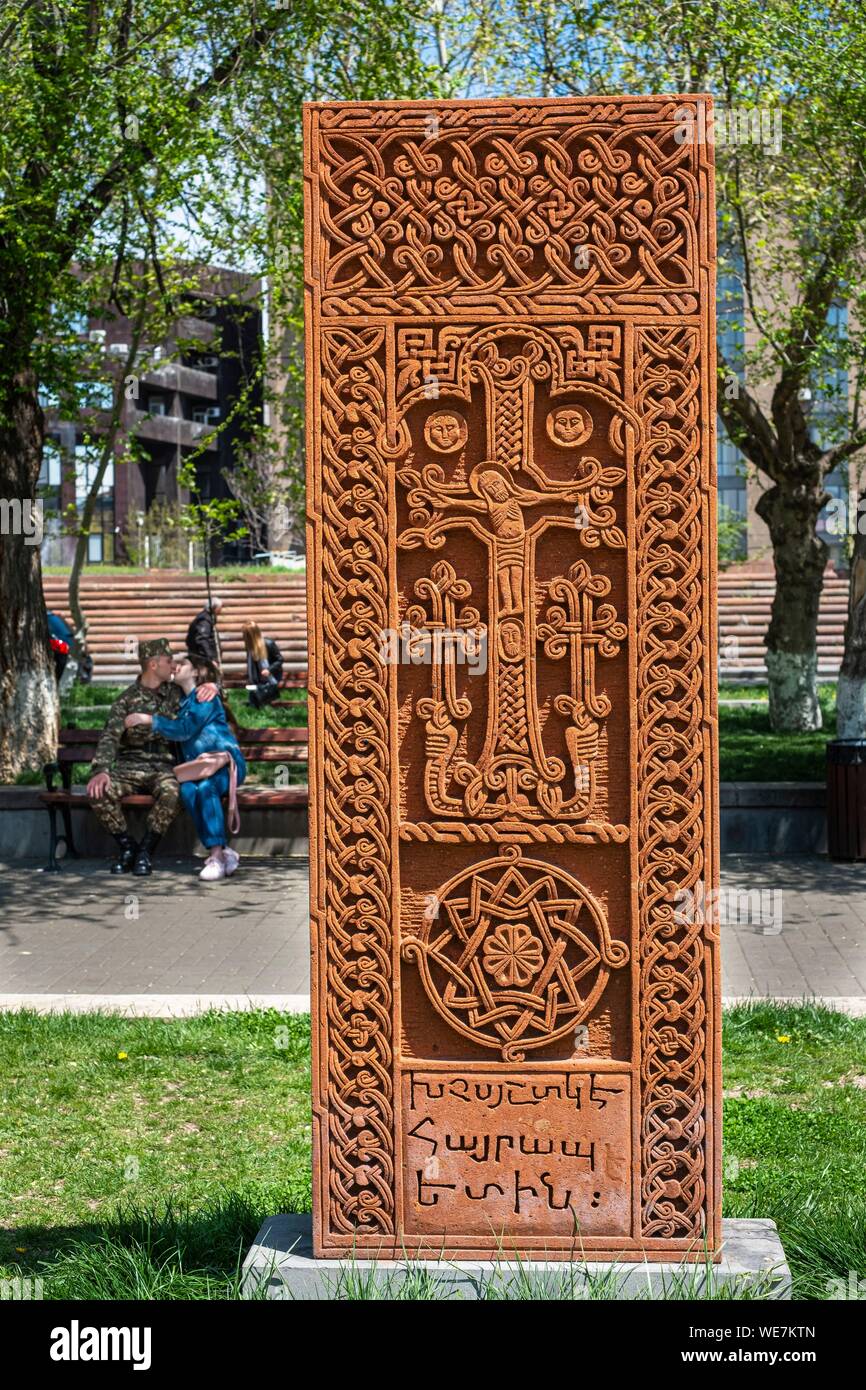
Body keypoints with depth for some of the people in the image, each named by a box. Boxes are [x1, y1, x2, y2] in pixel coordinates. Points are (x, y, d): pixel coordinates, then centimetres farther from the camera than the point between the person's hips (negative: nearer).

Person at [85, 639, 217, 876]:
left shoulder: (175, 693, 11)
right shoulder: (127, 700, 3)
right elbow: (109, 738, -8)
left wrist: (212, 687, -3)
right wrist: (100, 770, -26)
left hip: (163, 767, 0)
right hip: (130, 766, 0)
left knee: (171, 793, -36)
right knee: (99, 792, -30)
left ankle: (145, 851, -15)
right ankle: (127, 847, -7)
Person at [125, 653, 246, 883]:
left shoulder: (206, 697, -4)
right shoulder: (179, 701, 18)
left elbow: (185, 730, -16)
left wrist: (148, 720, -15)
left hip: (226, 762, -5)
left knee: (205, 787, -37)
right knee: (187, 790, -30)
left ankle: (216, 856, -37)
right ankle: (224, 852, -28)